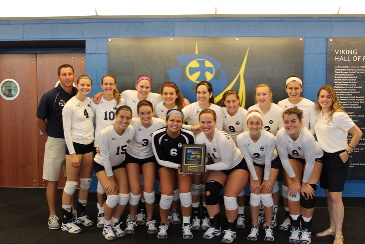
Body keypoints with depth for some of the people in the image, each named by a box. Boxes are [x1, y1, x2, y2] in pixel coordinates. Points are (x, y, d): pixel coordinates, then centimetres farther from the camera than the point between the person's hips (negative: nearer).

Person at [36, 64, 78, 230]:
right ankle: (52, 216, 18)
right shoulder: (50, 96, -10)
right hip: (56, 142, -3)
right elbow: (40, 120, 0)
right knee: (52, 180, 5)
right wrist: (50, 136, 7)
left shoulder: (79, 95, 1)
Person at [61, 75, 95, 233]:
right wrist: (73, 154, -15)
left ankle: (81, 215, 27)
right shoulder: (70, 105, -10)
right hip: (75, 145, -6)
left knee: (86, 182, 12)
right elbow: (67, 130, -12)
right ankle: (66, 221, 8)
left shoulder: (90, 102, 7)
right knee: (72, 184, -3)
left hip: (89, 145, 6)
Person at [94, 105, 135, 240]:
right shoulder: (105, 133, -31)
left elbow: (126, 148, -2)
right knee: (113, 196, -17)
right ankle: (107, 225, 9)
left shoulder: (131, 131, -21)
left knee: (124, 196, -8)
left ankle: (115, 223, 17)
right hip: (102, 165, -4)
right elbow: (105, 157, -23)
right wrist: (110, 179, -17)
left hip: (119, 164, 4)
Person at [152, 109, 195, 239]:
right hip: (166, 165, 0)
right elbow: (160, 160, -14)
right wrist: (178, 166, -25)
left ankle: (186, 225, 6)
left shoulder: (188, 136, -24)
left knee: (185, 193, -19)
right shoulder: (157, 135, -24)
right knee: (167, 195, -18)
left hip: (184, 164, 0)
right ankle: (163, 224, 10)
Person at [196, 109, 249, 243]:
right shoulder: (198, 138, -16)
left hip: (237, 166, -5)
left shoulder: (223, 139, -34)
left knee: (229, 197, -19)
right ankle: (215, 227, 10)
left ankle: (230, 229, 8)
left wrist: (206, 167, -32)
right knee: (209, 193, -12)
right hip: (219, 167, 5)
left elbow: (227, 164, -26)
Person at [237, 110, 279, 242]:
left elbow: (268, 160, -21)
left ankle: (269, 228, 6)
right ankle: (254, 227, 5)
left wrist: (266, 179, -11)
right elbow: (248, 160, -16)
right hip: (255, 163, 2)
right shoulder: (241, 138, -29)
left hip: (272, 162, -1)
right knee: (255, 193, -10)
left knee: (266, 194, -11)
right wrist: (255, 179, -11)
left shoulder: (269, 138, -34)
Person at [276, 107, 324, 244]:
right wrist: (295, 180, -13)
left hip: (314, 157, -2)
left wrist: (305, 183, -15)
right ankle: (295, 228, 8)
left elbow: (309, 163, -26)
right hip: (294, 158, 2)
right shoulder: (280, 135, -32)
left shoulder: (307, 137, -39)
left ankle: (306, 230, 8)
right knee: (294, 191, -9)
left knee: (307, 193, -10)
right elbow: (284, 160, -19)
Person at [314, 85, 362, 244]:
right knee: (328, 195, 14)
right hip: (324, 157, 7)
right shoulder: (319, 114, 6)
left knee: (335, 196, -5)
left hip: (337, 159, -7)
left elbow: (358, 133, -17)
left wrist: (347, 152, -13)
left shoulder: (338, 115, -17)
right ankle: (332, 228, 27)